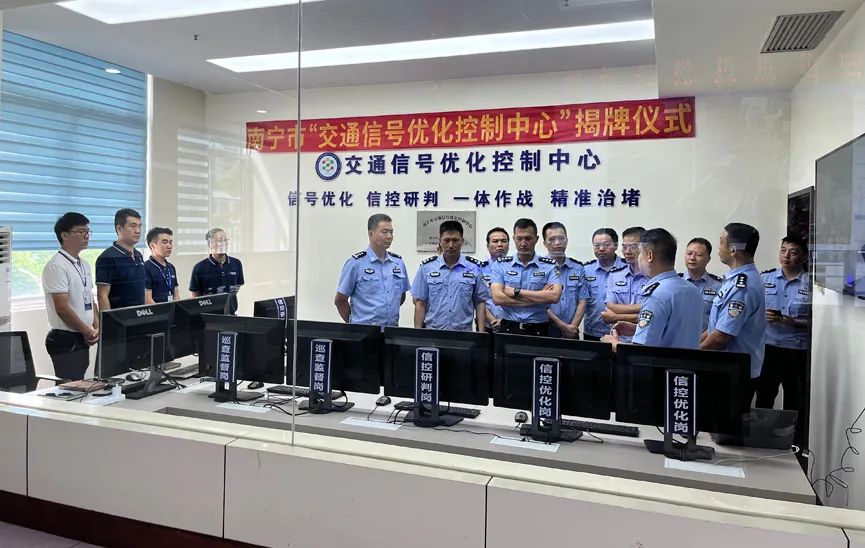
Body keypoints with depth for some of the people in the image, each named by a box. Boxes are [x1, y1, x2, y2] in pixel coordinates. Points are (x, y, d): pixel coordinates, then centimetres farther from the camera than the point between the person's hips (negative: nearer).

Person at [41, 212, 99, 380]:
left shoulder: (84, 265, 12)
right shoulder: (57, 266, -15)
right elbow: (63, 308, -19)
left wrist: (96, 328, 3)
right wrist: (88, 331, -9)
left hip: (82, 339, 8)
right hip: (66, 341, -8)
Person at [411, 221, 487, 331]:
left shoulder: (475, 267, 1)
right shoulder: (427, 267, 2)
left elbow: (480, 302, 4)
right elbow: (420, 303, 3)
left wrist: (481, 333, -3)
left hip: (463, 333, 0)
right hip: (432, 332, 0)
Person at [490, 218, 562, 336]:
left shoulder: (550, 266, 2)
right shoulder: (501, 265, 4)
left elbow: (554, 296, -14)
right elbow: (497, 298, -9)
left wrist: (516, 291, -12)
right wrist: (540, 297, -11)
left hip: (538, 330, 0)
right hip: (508, 328, 1)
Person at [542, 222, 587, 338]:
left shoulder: (578, 268, 8)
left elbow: (582, 302, 5)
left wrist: (572, 327, -7)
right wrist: (563, 326, -12)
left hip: (571, 332, 3)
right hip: (546, 330, -3)